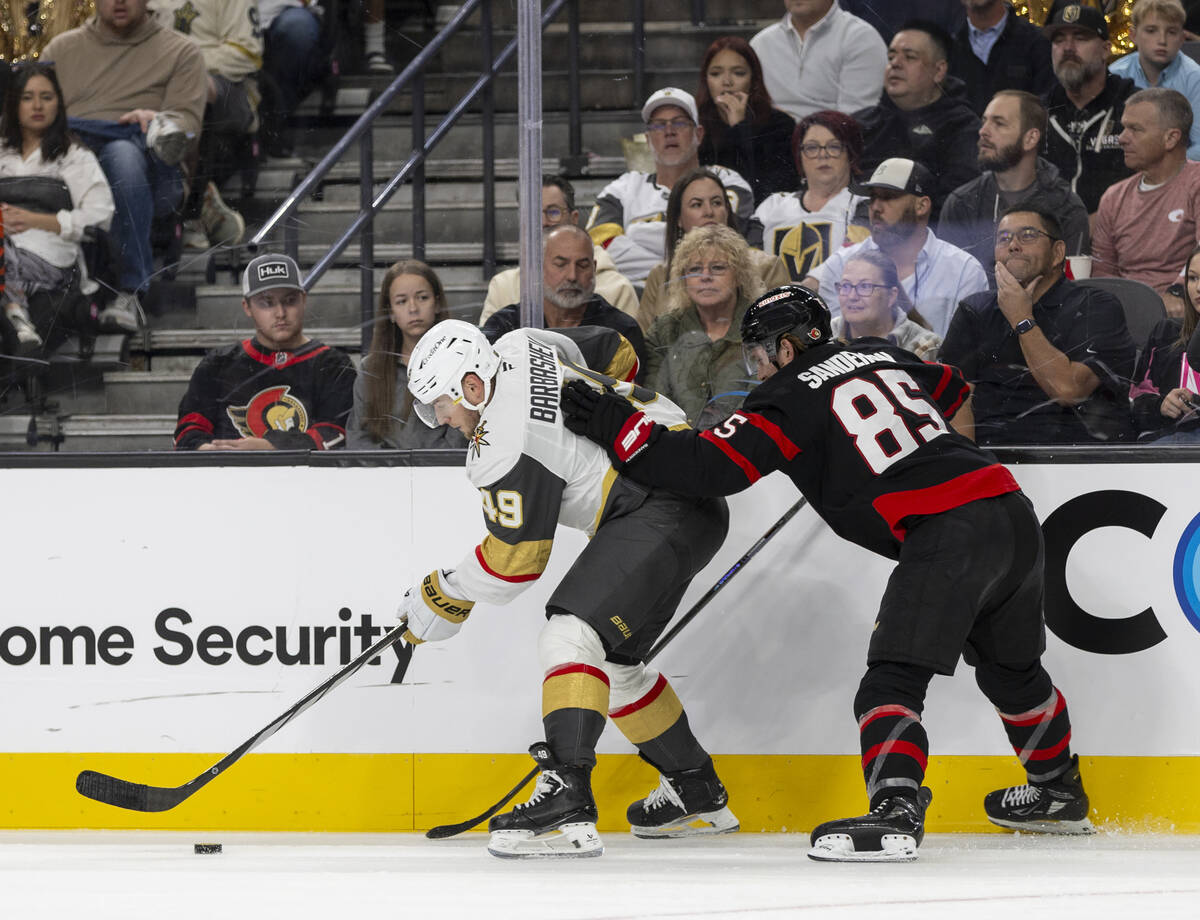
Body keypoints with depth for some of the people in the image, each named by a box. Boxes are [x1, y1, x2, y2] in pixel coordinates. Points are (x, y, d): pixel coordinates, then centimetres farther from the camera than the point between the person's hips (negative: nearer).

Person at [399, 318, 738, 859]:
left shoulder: (508, 446, -19)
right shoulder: (519, 347, 7)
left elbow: (514, 561, -12)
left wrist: (443, 599, 2)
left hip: (664, 512, -11)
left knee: (572, 632, -23)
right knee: (613, 659, 19)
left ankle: (566, 802, -35)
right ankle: (698, 795, 33)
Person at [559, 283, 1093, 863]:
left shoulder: (791, 395, -1)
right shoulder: (881, 357, 21)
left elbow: (713, 466, -10)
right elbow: (952, 391, 40)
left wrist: (613, 426, -5)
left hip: (946, 532, -8)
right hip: (1012, 510, 8)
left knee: (892, 679, -12)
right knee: (1011, 665, 28)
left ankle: (894, 812, -30)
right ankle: (1058, 793, 44)